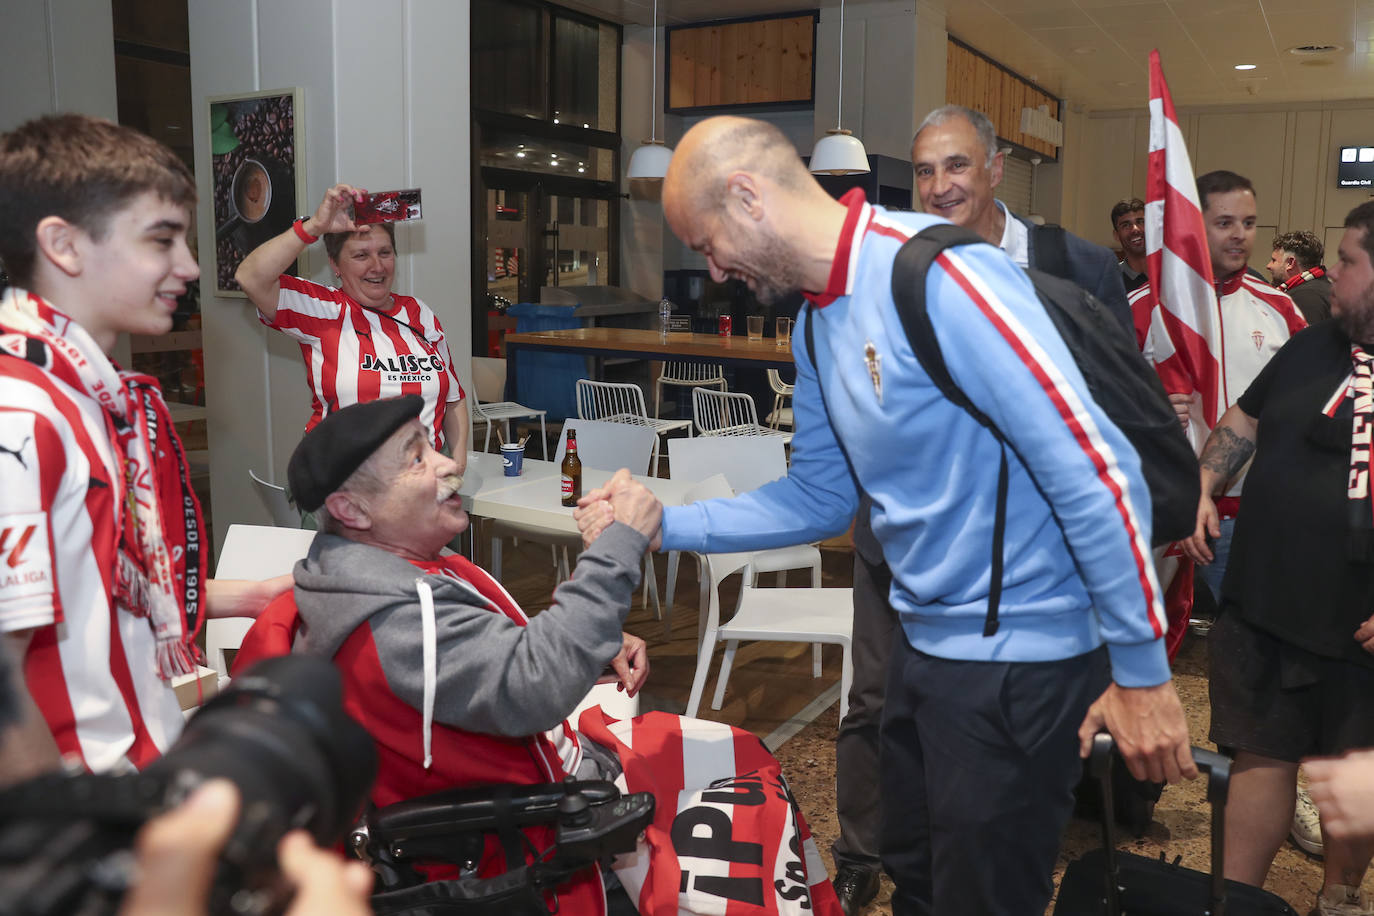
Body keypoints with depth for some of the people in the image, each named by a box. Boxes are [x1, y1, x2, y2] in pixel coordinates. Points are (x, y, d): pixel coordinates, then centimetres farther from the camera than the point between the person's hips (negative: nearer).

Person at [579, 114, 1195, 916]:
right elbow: (821, 497, 13)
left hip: (1018, 660, -8)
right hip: (924, 641, 9)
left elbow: (1095, 468, -23)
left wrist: (1142, 671, -18)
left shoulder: (938, 275, -22)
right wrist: (661, 525, 7)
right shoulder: (818, 323, 7)